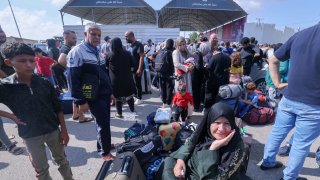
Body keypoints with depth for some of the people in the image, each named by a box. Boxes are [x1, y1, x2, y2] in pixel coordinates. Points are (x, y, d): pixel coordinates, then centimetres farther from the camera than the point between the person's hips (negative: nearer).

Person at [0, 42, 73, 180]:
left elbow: (58, 108, -3)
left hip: (53, 130, 1)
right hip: (30, 135, -1)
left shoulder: (45, 84, -9)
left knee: (61, 160, 20)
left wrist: (64, 130, -3)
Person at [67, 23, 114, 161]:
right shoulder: (77, 52, -13)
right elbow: (73, 79, -17)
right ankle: (105, 151, 20)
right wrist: (81, 101, -17)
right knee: (104, 124, 0)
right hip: (94, 97, -8)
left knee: (104, 122, 17)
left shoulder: (97, 52, 14)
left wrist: (110, 92, 18)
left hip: (105, 94, 8)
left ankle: (102, 144, 37)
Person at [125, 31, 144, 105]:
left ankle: (139, 98, 11)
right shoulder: (131, 45, 12)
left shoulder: (138, 45, -13)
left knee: (137, 83, -1)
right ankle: (136, 96, 27)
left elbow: (142, 57, -19)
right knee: (133, 83, 13)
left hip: (137, 68, -8)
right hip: (132, 67, 8)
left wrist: (139, 69, -24)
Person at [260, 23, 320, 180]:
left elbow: (272, 60, 7)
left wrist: (277, 83, 7)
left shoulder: (299, 34, 2)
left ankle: (267, 162, 37)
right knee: (301, 144, 13)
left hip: (288, 99, 5)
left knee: (277, 133, 18)